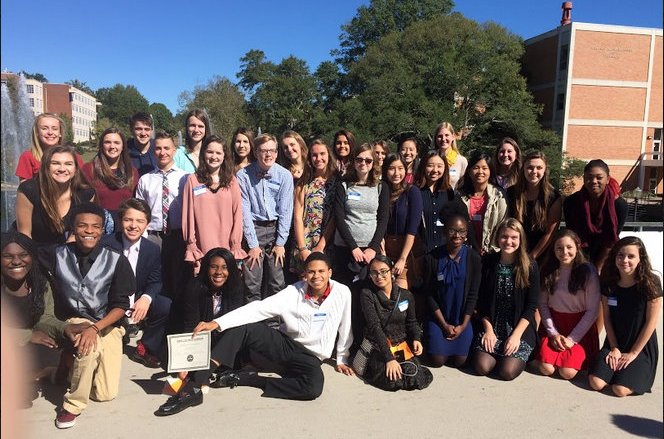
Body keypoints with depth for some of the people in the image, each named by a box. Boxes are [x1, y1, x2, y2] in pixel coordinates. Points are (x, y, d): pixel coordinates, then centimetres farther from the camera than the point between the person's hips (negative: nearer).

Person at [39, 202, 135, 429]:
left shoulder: (116, 261, -9)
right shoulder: (57, 256, -5)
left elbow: (121, 305, -10)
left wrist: (95, 328, -23)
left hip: (108, 325, 1)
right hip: (73, 322, -1)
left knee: (106, 393, -5)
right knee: (90, 347, -36)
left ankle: (78, 365, 27)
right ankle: (73, 405, -11)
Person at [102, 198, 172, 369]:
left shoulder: (153, 249, -1)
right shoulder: (106, 244, -12)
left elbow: (155, 282, 2)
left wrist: (146, 298, -23)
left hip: (138, 302, 4)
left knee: (167, 307, -20)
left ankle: (143, 349, 1)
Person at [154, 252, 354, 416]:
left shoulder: (342, 293, -9)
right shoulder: (294, 292, -9)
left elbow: (345, 328, 4)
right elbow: (258, 308, -19)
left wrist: (342, 359, 12)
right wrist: (217, 323, -29)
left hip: (309, 357, -1)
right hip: (284, 344, 1)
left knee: (314, 387, -36)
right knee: (244, 328, -24)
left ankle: (243, 377, -22)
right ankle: (194, 388, -26)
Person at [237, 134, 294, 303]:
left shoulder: (285, 175, -3)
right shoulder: (244, 175, -8)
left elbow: (286, 211, -2)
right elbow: (244, 211, -8)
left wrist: (280, 243, -5)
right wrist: (253, 244, -9)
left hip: (276, 227, 2)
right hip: (253, 227, -1)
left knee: (277, 283, 2)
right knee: (252, 283, -2)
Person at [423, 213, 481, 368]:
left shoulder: (473, 258, -9)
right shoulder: (432, 258, -12)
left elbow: (473, 295, -4)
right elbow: (429, 294, -6)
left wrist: (463, 325, -8)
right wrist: (444, 324, -9)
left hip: (462, 317, 1)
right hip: (438, 317, -1)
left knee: (459, 361, -4)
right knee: (437, 361, -7)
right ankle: (431, 339, 24)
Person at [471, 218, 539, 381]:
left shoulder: (530, 267, -5)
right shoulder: (488, 262, 0)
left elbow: (531, 306, -5)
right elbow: (481, 301, 3)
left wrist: (516, 335, -13)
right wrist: (488, 329, -6)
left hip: (520, 327, -1)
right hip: (491, 325, 2)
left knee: (507, 372, -19)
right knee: (482, 367, -17)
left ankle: (517, 354, 14)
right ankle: (499, 353, 15)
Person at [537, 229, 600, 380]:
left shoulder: (588, 271, -11)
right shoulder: (548, 271, -2)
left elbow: (593, 310, -10)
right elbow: (543, 304, 0)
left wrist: (572, 338, -12)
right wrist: (553, 333, -8)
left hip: (581, 328, -2)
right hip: (554, 325, 2)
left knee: (567, 372, -18)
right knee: (546, 369, -15)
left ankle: (575, 356, 15)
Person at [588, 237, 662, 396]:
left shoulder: (651, 283, -15)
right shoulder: (608, 282, -4)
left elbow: (651, 322, -12)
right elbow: (607, 318, 1)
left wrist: (633, 353, -9)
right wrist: (614, 349, -5)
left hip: (641, 347, -3)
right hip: (614, 343, 3)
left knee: (620, 389, -18)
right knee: (596, 383, -14)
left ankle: (637, 370, 12)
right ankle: (616, 365, 15)